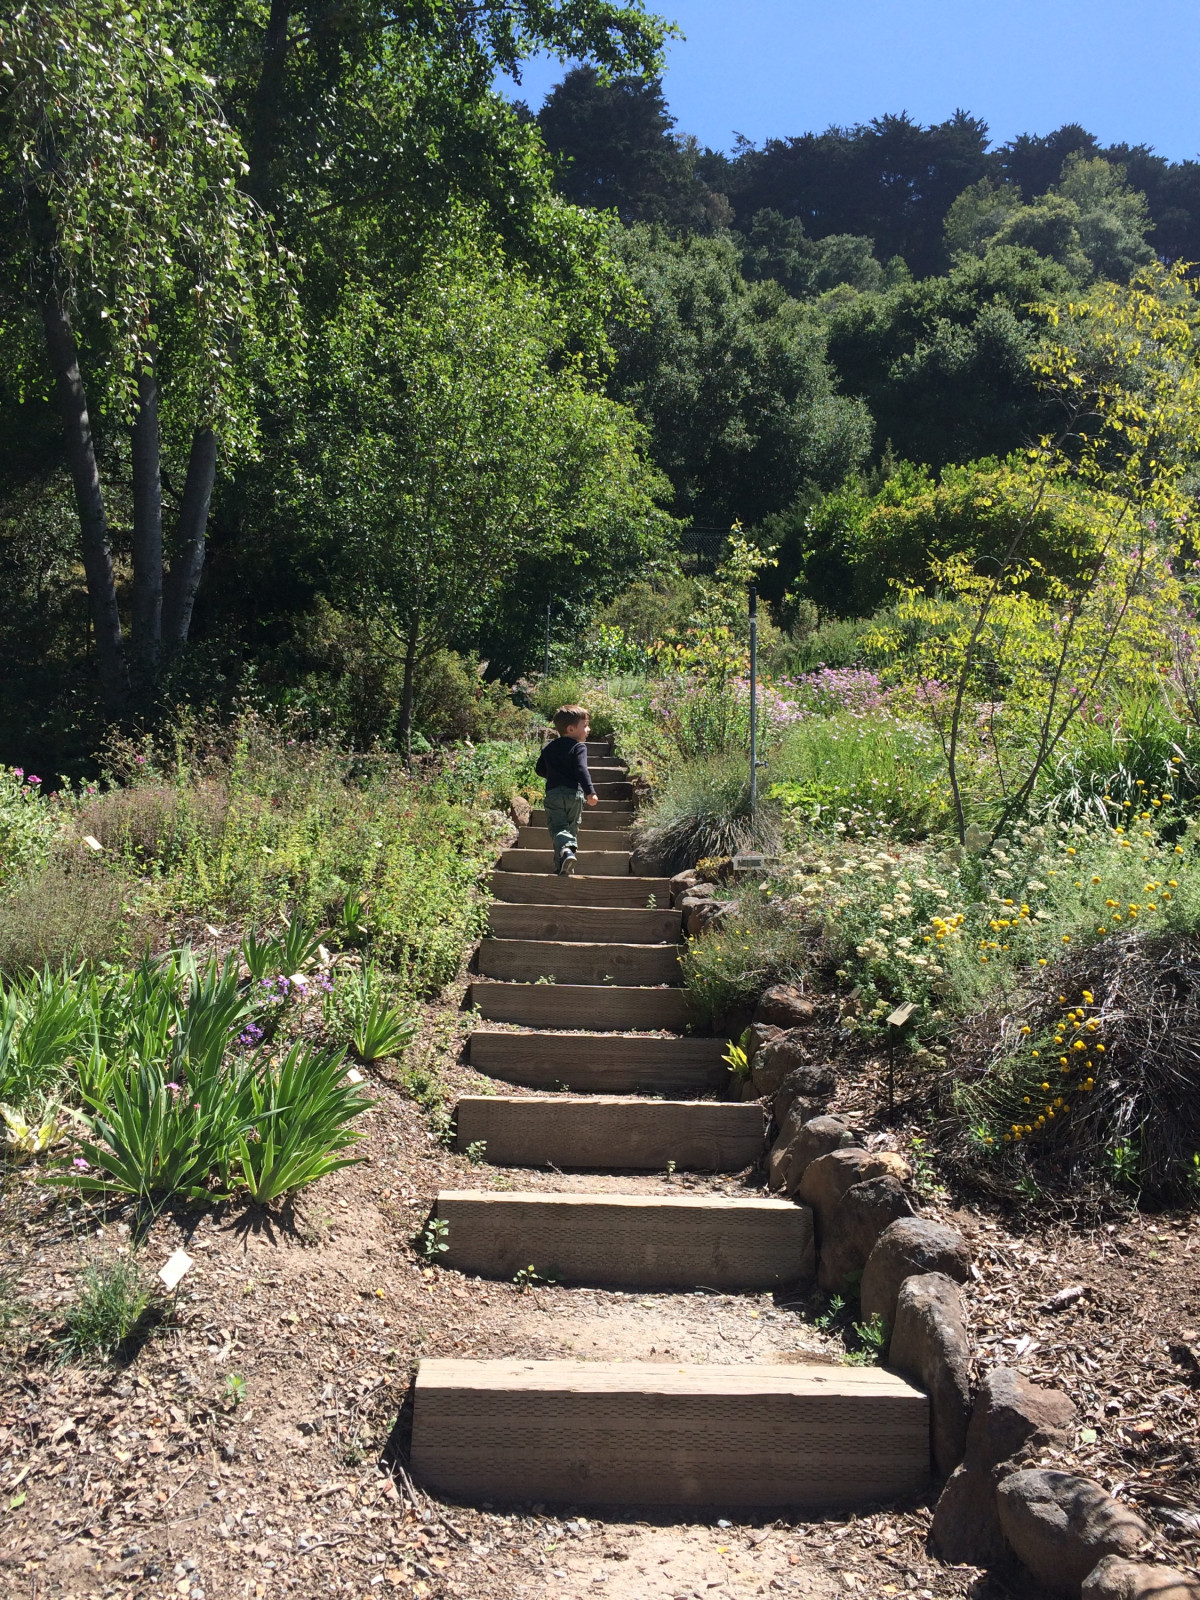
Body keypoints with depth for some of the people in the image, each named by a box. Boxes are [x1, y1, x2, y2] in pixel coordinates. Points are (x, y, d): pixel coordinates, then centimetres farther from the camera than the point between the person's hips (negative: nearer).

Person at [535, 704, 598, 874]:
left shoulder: (548, 747, 14)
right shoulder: (578, 747, -3)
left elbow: (540, 770, 19)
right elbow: (581, 770, -16)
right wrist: (590, 791, -20)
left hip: (553, 793, 3)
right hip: (574, 793, -3)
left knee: (558, 828, -4)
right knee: (572, 828, 9)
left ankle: (566, 850, -35)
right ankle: (563, 867, 4)